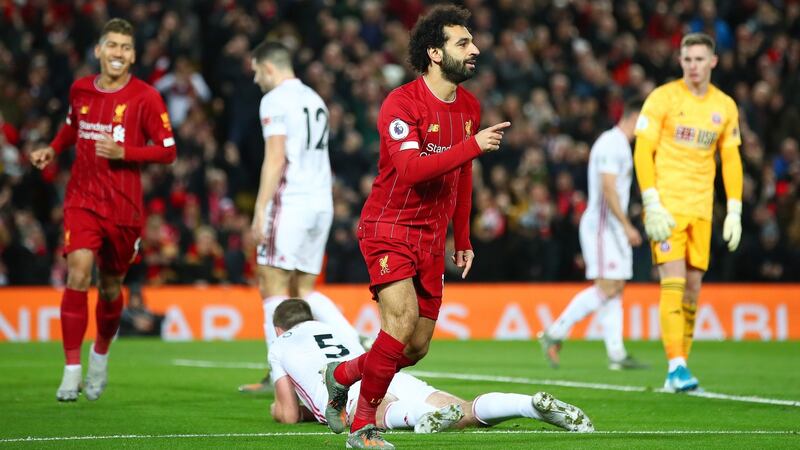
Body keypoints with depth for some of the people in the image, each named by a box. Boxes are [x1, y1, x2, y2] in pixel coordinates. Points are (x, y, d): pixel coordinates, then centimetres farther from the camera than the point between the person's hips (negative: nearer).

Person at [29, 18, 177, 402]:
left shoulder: (145, 97, -7)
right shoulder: (80, 90, 4)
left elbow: (167, 151, -6)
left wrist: (124, 152, -19)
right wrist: (53, 148, 9)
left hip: (124, 207, -1)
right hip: (82, 199, 1)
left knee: (110, 287, 10)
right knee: (78, 274, -18)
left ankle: (101, 354, 40)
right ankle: (72, 370, -14)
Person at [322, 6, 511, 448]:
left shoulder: (469, 107, 8)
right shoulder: (401, 103, -15)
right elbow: (411, 168, -29)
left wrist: (462, 239, 20)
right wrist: (473, 145, -33)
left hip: (432, 238, 7)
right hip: (389, 229, -7)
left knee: (416, 348, 6)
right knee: (402, 320, -24)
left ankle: (342, 374, 34)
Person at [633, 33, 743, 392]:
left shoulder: (725, 107, 9)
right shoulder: (663, 98, -4)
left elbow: (731, 160, 14)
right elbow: (643, 152, -6)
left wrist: (734, 212, 7)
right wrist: (652, 205, -14)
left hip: (701, 209, 4)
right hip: (666, 206, -4)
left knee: (693, 288, 4)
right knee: (674, 284, -14)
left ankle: (678, 371, 12)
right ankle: (676, 366, -17)